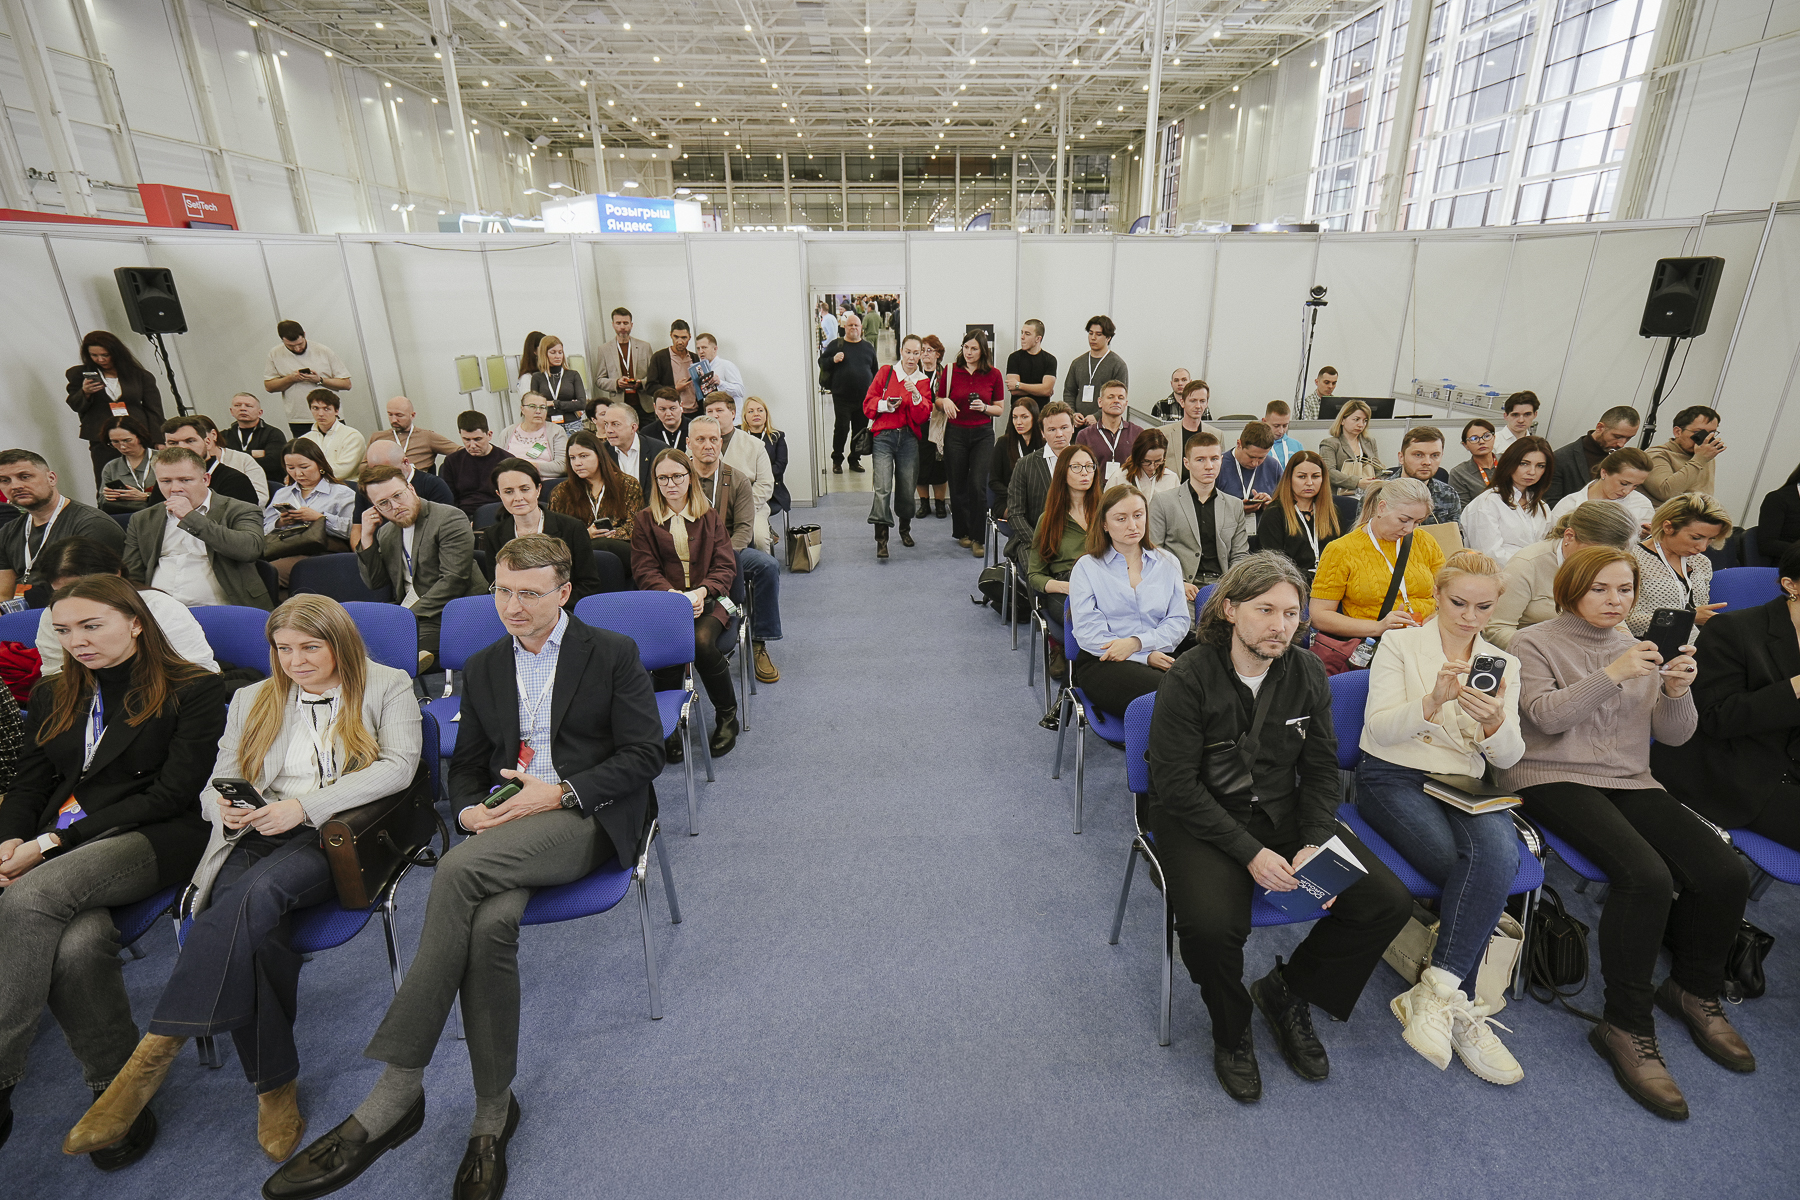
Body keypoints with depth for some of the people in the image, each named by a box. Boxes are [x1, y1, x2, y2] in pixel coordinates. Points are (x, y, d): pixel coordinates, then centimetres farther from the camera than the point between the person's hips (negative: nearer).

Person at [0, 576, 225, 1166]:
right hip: (54, 856, 4)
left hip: (154, 838, -4)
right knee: (76, 942, -29)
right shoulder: (52, 697, 21)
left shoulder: (195, 691, 1)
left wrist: (54, 841, -10)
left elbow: (171, 793, -6)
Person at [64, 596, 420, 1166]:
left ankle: (156, 1051, -26)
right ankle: (274, 1086, -21)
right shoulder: (253, 700, 24)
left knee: (256, 893, -35)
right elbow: (215, 787, 21)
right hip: (256, 837, 4)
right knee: (254, 930, -29)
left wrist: (304, 805, -16)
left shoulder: (388, 687, 8)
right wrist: (226, 807, -5)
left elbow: (398, 765, -7)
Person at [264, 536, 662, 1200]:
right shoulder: (484, 667, 20)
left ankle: (395, 1093, -22)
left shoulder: (613, 652, 4)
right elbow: (465, 764, 22)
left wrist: (561, 792, -14)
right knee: (489, 921, -30)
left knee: (460, 869, -31)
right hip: (504, 826, 4)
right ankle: (493, 1111, -14)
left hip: (586, 816, -4)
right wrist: (469, 809, -2)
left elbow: (644, 753, -2)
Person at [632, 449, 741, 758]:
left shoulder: (709, 517, 12)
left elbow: (725, 566, 5)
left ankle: (727, 715, -9)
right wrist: (674, 595, -18)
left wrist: (701, 592, -15)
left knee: (702, 641, -32)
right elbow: (645, 571, 2)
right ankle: (667, 725, -12)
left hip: (707, 600, 0)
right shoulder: (645, 521, 10)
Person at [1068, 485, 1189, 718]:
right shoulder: (1087, 567, 9)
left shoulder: (1168, 563, 19)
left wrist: (1136, 642, -11)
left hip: (1160, 656, 3)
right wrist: (1145, 656, -11)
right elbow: (1088, 633, -2)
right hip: (1103, 663, -3)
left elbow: (1180, 620, 8)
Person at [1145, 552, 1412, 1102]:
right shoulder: (1189, 678, -16)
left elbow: (1322, 770, 5)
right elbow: (1177, 784, -17)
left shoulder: (1308, 675, 1)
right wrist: (1250, 852, -23)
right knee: (1211, 926, -30)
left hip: (1283, 814, 5)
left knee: (1390, 902, -10)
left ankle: (1287, 991, 15)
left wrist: (1315, 844, -12)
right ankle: (1232, 1032, 6)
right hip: (1202, 820, -5)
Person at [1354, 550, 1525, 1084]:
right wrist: (1434, 701, -25)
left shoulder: (1504, 664, 16)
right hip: (1393, 777, -3)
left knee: (1497, 854, -31)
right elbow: (1380, 728, -7)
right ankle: (1457, 1006, -16)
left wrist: (1495, 725, -17)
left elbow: (1508, 758, 6)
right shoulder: (1399, 644, 4)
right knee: (1476, 872, -29)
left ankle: (1436, 994, -25)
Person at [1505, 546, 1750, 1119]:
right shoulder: (1534, 643, 0)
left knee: (1726, 875, -16)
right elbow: (1548, 716, -14)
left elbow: (1674, 735, 10)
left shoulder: (1639, 649, 17)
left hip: (1631, 781, 6)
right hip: (1555, 780, -6)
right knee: (1646, 876, -29)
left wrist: (1676, 692, -10)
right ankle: (1626, 1028, -14)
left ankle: (1694, 990, 12)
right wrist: (1612, 675, -22)